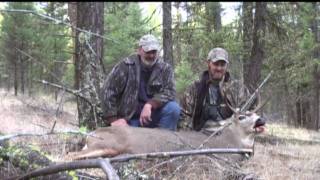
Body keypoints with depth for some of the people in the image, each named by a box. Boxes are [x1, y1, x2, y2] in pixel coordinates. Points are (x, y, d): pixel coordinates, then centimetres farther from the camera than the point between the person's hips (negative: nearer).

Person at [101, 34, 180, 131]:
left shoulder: (165, 68, -2)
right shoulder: (126, 65, -9)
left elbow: (169, 91, -12)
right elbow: (109, 91, -11)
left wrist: (149, 105, -29)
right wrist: (113, 119, -18)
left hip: (153, 114, 2)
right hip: (129, 117, -1)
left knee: (173, 108, -24)